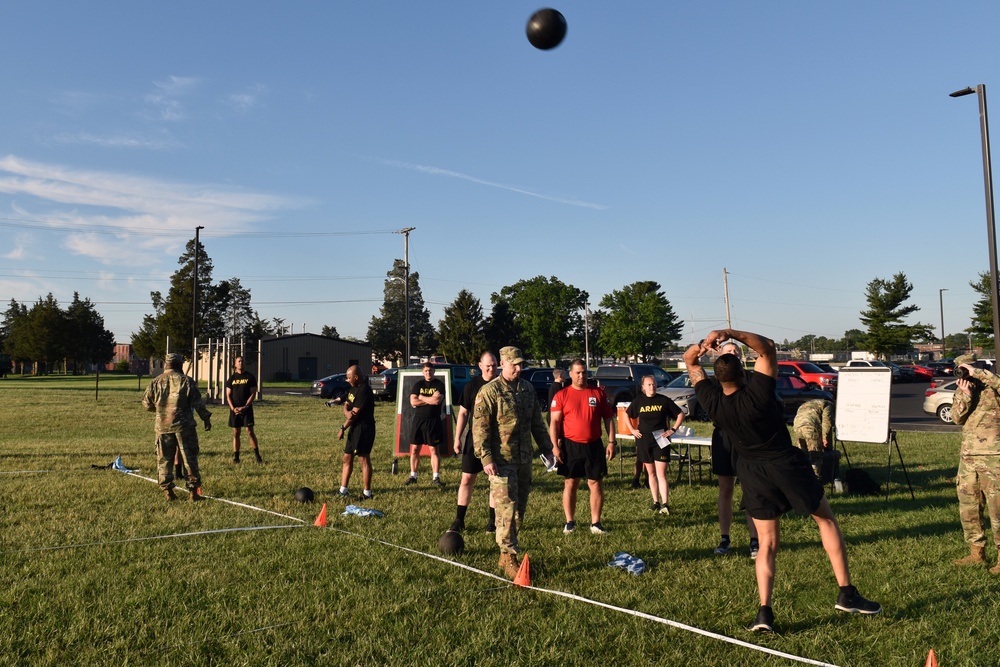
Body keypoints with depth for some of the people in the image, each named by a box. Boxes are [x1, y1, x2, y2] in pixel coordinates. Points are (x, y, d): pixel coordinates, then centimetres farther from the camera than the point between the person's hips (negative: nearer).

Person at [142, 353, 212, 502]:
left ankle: (167, 490, 12)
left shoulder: (155, 382, 4)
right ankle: (193, 490, 3)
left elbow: (147, 404, 10)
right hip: (184, 426, -2)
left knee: (164, 460, 12)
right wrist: (206, 418, 6)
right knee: (190, 458, 4)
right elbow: (198, 403, -5)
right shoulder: (186, 381, -5)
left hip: (162, 426, 3)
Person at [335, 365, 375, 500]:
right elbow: (346, 405, 12)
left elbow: (355, 414, -17)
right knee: (347, 457, 13)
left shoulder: (364, 390, -18)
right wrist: (347, 412, -14)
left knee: (364, 459, -5)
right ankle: (343, 491, 22)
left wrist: (343, 428, -7)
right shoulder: (353, 388, 13)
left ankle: (367, 493, 2)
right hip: (355, 428, 10)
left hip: (364, 428, -10)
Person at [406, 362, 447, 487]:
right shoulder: (418, 385, 8)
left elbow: (437, 401, -16)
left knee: (434, 449, 0)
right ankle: (413, 476, 15)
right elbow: (413, 402, -5)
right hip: (418, 419, 3)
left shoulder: (439, 385, 0)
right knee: (414, 449, 5)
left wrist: (422, 398, -5)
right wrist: (430, 399, -9)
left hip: (433, 420, -3)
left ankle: (436, 478, 5)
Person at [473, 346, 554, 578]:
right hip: (502, 460, -7)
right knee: (507, 509, -8)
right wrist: (486, 458, -18)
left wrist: (546, 447, 16)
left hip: (524, 459, 7)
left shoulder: (528, 388, 11)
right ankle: (509, 558, -1)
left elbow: (537, 422, 19)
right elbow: (480, 427, -13)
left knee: (520, 509, 12)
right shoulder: (490, 391, -9)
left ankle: (507, 553, 23)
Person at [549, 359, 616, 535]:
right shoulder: (562, 395, -1)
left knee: (596, 484, 3)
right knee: (570, 484, 6)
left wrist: (611, 442, 1)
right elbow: (554, 422, -3)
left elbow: (608, 418, 8)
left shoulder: (599, 393, 5)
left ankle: (596, 523, 12)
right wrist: (555, 446, -10)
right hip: (570, 446, -1)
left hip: (594, 446, 1)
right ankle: (570, 522, 17)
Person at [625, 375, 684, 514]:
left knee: (661, 473, -8)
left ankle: (665, 504, -11)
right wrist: (632, 429, 8)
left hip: (661, 441, -3)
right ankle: (656, 501, 19)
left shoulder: (663, 400, -3)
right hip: (644, 441, 3)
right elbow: (627, 414, 19)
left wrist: (673, 429, -2)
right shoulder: (638, 401, 3)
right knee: (651, 473, 10)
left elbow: (680, 414, 5)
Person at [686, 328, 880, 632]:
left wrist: (701, 345, -20)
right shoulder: (757, 392, -20)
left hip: (753, 474, 3)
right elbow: (768, 347, -15)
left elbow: (690, 361, 1)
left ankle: (764, 611, -3)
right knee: (826, 520, 17)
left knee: (767, 544, 9)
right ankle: (847, 594, 17)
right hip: (786, 464, -3)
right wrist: (731, 334, -27)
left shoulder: (712, 402, -11)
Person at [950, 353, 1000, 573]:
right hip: (968, 456, 7)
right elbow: (957, 417, -1)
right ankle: (976, 553, 22)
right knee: (968, 508, 11)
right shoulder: (961, 391, 13)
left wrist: (976, 373, -24)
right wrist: (965, 395, -14)